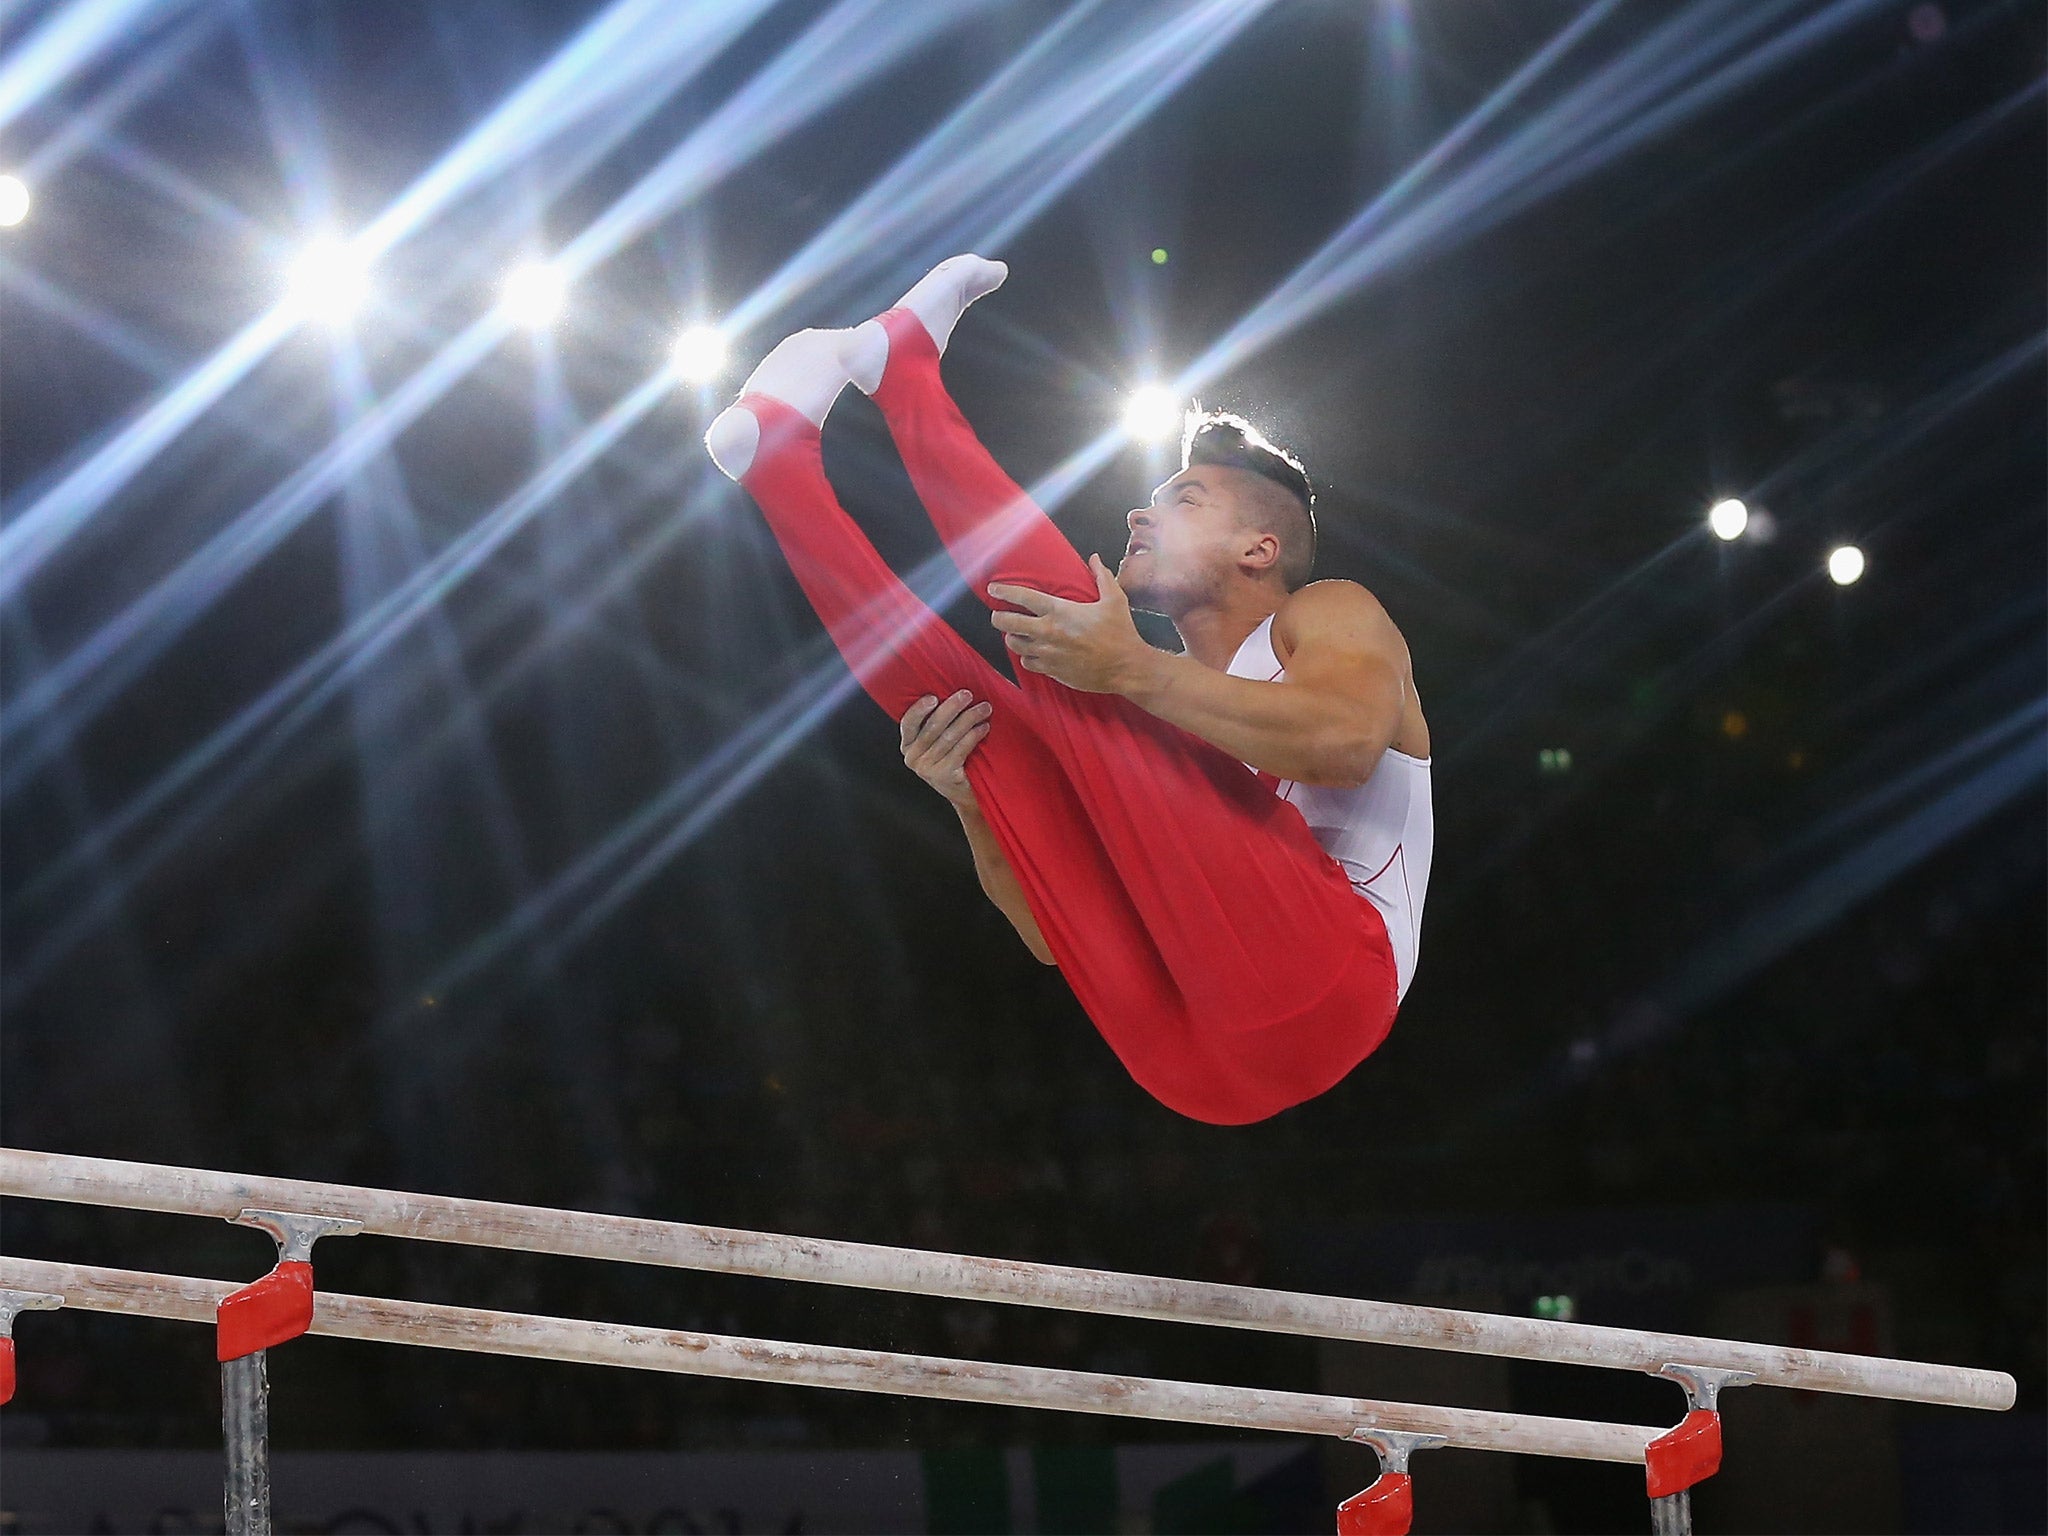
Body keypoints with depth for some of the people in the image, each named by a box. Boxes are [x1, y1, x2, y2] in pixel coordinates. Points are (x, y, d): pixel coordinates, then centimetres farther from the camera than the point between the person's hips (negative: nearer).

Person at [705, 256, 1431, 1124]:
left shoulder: (1325, 616, 16)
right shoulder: (1174, 712, 36)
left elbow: (1345, 739, -11)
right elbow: (1055, 934, 27)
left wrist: (1131, 670, -16)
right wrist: (976, 802, 9)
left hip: (1315, 984, -7)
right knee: (976, 711, 15)